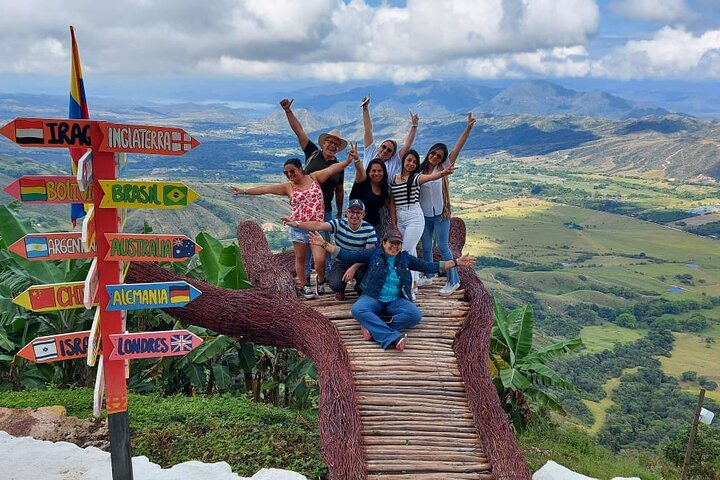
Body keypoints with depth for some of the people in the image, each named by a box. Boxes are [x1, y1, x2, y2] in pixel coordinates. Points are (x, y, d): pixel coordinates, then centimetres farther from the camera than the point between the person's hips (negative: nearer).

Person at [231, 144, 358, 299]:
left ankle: (320, 280, 18)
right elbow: (265, 189, 1)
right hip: (298, 227, 2)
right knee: (300, 258, 10)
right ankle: (304, 286, 27)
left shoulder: (314, 177, 2)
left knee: (320, 259, -11)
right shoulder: (288, 187, 3)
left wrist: (349, 159, -20)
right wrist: (245, 191, -1)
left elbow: (333, 168, -8)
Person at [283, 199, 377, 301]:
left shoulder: (369, 229, -12)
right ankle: (340, 290, 14)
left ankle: (360, 289, 8)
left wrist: (354, 268, -29)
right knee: (335, 284, -29)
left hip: (359, 263, 1)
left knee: (364, 275, -33)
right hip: (339, 262, 0)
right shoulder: (339, 223, -13)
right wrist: (297, 224, -42)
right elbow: (318, 225, -27)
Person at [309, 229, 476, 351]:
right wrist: (324, 244, -11)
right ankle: (394, 337, -40)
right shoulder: (373, 254, 3)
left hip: (396, 301, 2)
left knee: (415, 315, -28)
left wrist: (456, 262, 4)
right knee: (357, 310, -34)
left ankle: (374, 329, -30)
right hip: (373, 298, -2)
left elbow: (430, 267, 10)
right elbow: (347, 256, -2)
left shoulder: (406, 258, 10)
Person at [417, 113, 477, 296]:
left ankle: (453, 281, 7)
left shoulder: (444, 168, -4)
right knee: (426, 246, 15)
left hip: (440, 214, -3)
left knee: (443, 247, -2)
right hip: (423, 214, 4)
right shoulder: (419, 170, 2)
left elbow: (457, 149, -12)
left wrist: (468, 128, -21)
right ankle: (428, 276, 32)